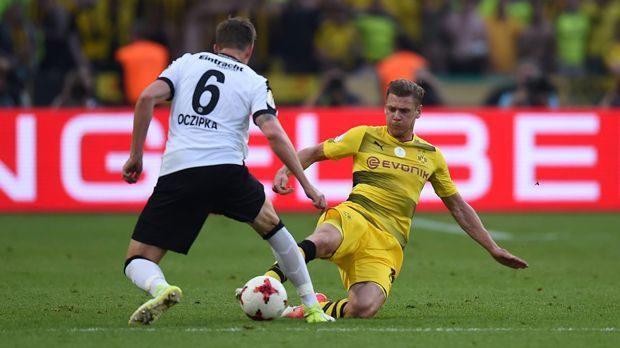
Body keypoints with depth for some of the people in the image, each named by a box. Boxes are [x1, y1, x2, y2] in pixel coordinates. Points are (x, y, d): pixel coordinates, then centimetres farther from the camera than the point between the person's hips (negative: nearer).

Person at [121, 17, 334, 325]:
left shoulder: (187, 62, 19)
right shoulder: (254, 82, 15)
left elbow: (147, 97, 4)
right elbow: (273, 133, 1)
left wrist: (135, 156, 10)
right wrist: (307, 185, 3)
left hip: (176, 172, 0)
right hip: (227, 170, 0)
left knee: (138, 262, 7)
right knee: (270, 224, 31)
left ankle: (159, 288, -30)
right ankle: (312, 306, 30)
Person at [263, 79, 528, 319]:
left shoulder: (431, 156, 18)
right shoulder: (364, 136, 10)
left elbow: (458, 207, 27)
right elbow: (313, 153, 18)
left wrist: (493, 249, 24)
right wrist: (284, 172, -3)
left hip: (389, 243, 2)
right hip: (355, 218, -2)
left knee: (363, 309, -28)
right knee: (324, 240, -44)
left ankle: (308, 310, -4)